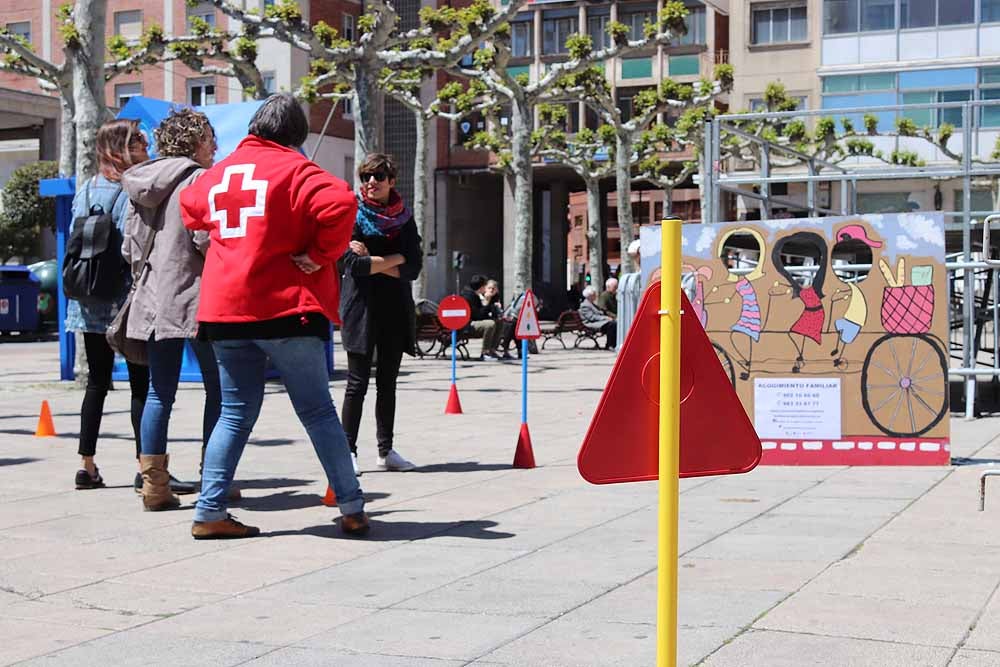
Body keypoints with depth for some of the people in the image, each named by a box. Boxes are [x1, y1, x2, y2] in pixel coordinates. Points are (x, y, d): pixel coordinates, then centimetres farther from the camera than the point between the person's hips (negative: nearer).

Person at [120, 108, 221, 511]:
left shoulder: (142, 185, 14)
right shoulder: (198, 180, -9)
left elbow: (131, 247, 14)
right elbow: (206, 239, -18)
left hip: (154, 300, 7)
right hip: (196, 300, -7)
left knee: (159, 393, 8)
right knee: (218, 390, 4)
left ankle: (153, 484, 6)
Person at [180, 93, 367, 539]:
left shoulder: (219, 172, 14)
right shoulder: (293, 169, -5)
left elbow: (190, 208, 34)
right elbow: (340, 203, -22)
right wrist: (321, 255, -11)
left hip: (225, 312, 5)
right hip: (284, 307, -5)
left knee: (236, 413, 12)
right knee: (318, 413, 4)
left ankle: (209, 511, 6)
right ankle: (352, 509, 8)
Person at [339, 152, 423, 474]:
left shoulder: (404, 218, 9)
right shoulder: (352, 215, -2)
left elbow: (414, 267, -1)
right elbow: (353, 264, -14)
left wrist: (373, 261, -10)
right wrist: (393, 261, -8)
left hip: (395, 309, 4)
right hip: (361, 306, -4)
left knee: (388, 382, 9)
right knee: (358, 381, -5)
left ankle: (386, 451, 15)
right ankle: (348, 450, 1)